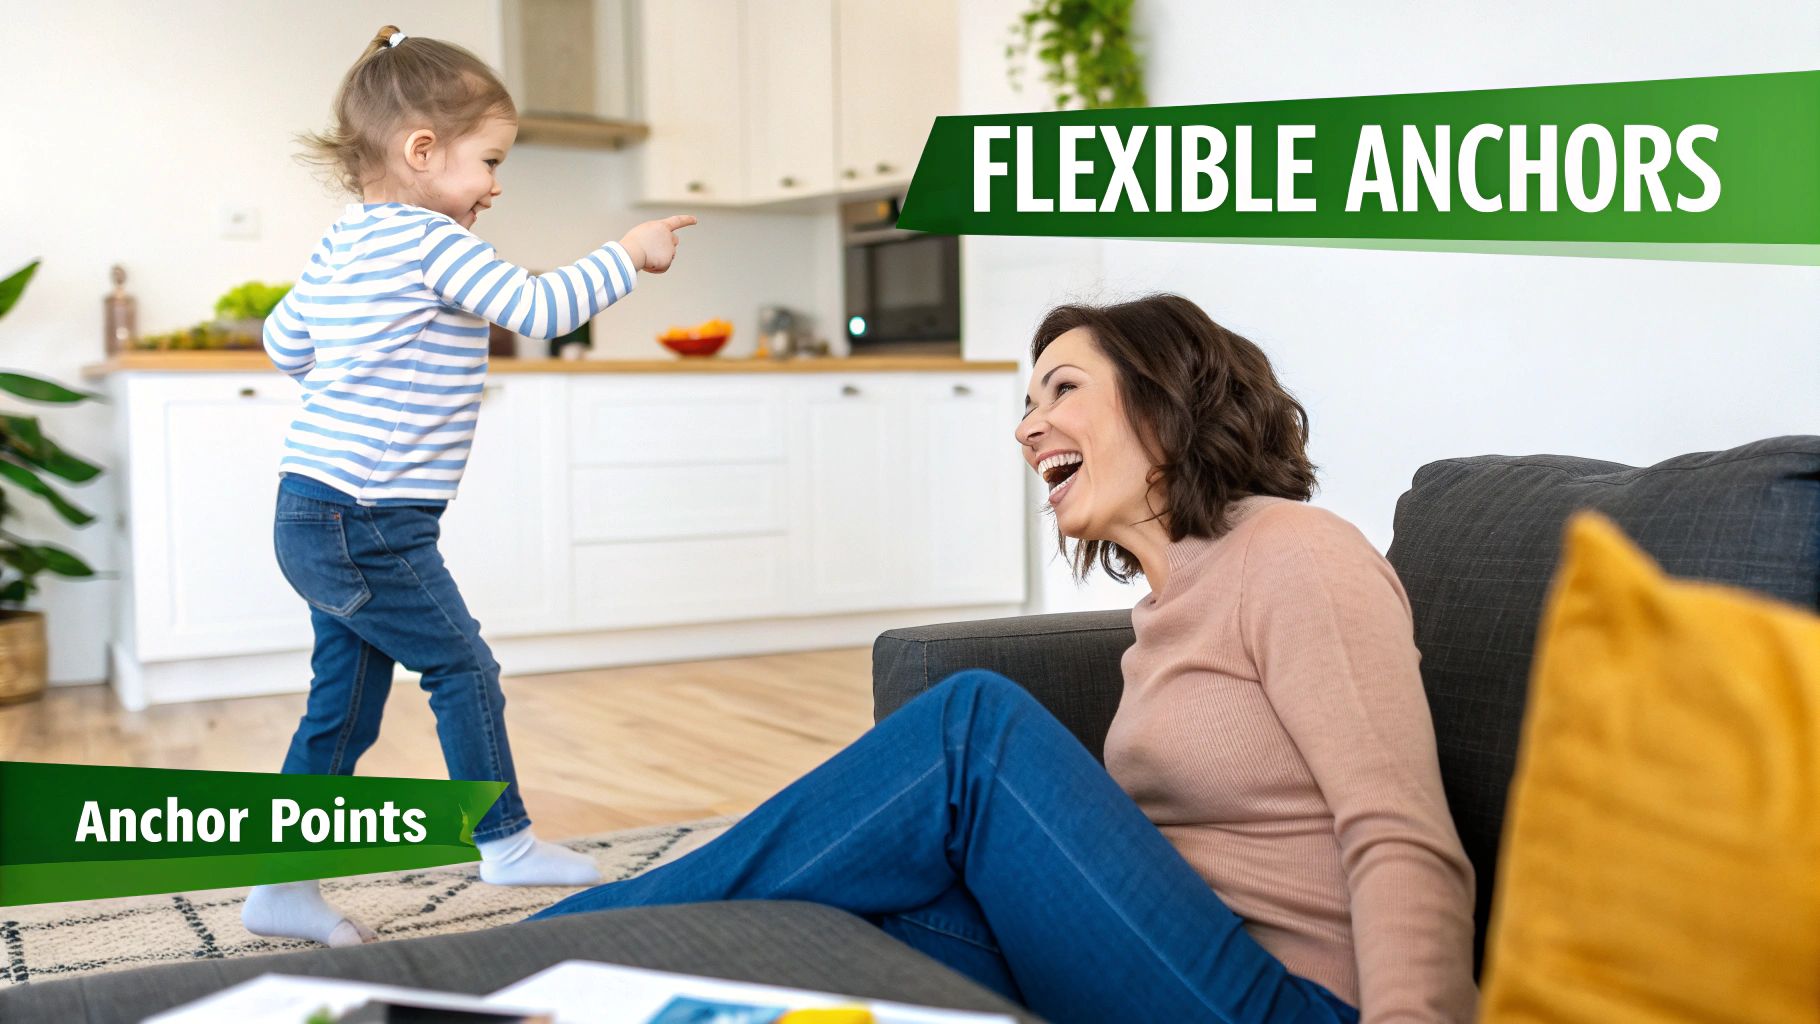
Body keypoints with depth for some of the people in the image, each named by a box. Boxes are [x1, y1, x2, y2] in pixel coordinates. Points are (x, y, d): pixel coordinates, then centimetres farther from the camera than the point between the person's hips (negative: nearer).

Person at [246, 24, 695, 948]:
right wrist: (629, 254, -4)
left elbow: (285, 341, 25)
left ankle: (282, 888, 19)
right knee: (462, 669, 5)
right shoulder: (432, 242, -14)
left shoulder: (339, 246, 14)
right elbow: (539, 308, -17)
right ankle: (504, 840, 19)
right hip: (370, 524, -9)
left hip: (314, 515, 9)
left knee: (344, 702, 13)